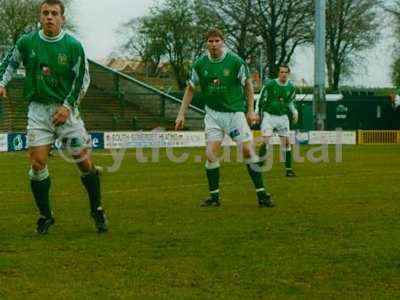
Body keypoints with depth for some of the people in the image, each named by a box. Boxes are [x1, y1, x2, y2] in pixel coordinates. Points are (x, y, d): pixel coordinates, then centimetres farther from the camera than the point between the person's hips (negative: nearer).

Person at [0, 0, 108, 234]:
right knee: (37, 162, -8)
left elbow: (83, 79, -1)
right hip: (38, 109, 1)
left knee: (84, 162, -3)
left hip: (66, 109, -1)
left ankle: (97, 210, 16)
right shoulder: (27, 42, 0)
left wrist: (67, 106, -9)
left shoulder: (73, 46, -5)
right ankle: (45, 215, 8)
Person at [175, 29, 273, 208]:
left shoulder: (235, 61, -9)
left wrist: (251, 110, -1)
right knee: (211, 153, -9)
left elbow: (248, 84, 2)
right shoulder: (200, 64, -3)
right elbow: (190, 89, 8)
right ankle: (214, 196, 4)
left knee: (248, 150, -8)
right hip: (213, 113, 2)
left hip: (235, 111, -2)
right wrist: (181, 114, 5)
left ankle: (261, 194, 1)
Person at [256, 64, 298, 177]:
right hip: (269, 116, -3)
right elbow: (261, 99, -2)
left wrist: (294, 112, 2)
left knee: (286, 143, 0)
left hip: (282, 117, 3)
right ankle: (259, 166, -2)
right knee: (265, 141, -12)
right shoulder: (269, 84, -10)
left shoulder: (291, 87, 2)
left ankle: (289, 169, 6)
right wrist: (258, 113, -3)